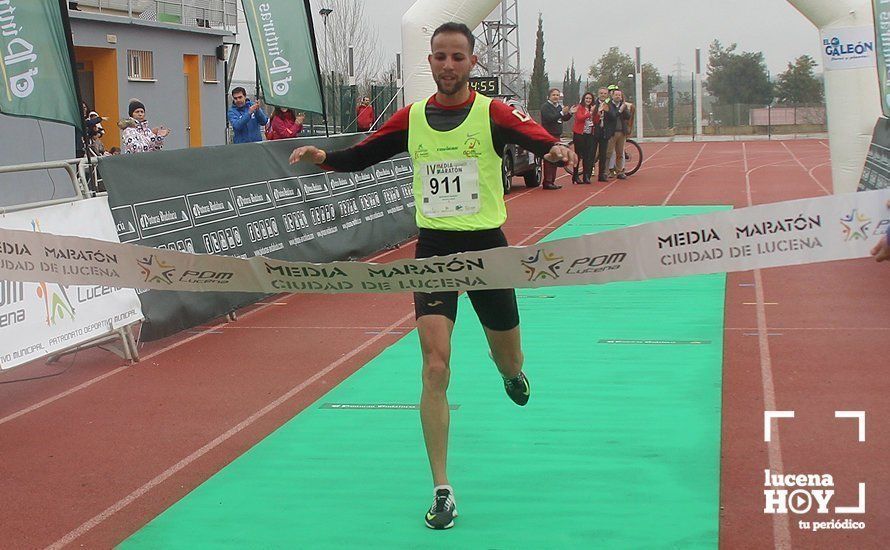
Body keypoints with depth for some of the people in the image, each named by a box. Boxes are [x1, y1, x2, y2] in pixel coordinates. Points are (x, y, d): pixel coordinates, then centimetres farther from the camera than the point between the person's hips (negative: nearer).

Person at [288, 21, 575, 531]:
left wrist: (558, 150, -45)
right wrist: (322, 155, -8)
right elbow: (360, 156, 11)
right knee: (435, 366, -12)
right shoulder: (411, 118, 3)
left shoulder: (493, 113, -6)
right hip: (433, 247, 1)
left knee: (509, 361, 16)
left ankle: (511, 370, 59)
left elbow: (541, 139, -22)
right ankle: (442, 491, -5)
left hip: (486, 245, -1)